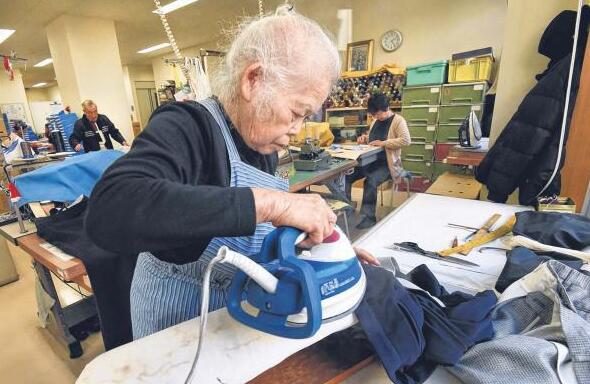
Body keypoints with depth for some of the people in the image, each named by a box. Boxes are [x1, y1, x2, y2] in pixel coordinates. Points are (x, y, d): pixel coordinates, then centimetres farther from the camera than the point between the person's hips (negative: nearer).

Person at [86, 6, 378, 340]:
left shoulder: (262, 146, -2)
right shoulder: (186, 128, -25)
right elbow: (108, 213, -44)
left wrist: (321, 239, -5)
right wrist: (266, 202, -46)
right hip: (178, 314, -6)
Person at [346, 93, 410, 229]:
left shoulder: (398, 120, -6)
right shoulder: (376, 120, 15)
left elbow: (406, 140, -19)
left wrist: (383, 143, -22)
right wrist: (365, 138, 6)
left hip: (386, 164, -7)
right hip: (369, 160, 7)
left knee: (370, 181, -34)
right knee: (345, 176, -13)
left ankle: (369, 218, -20)